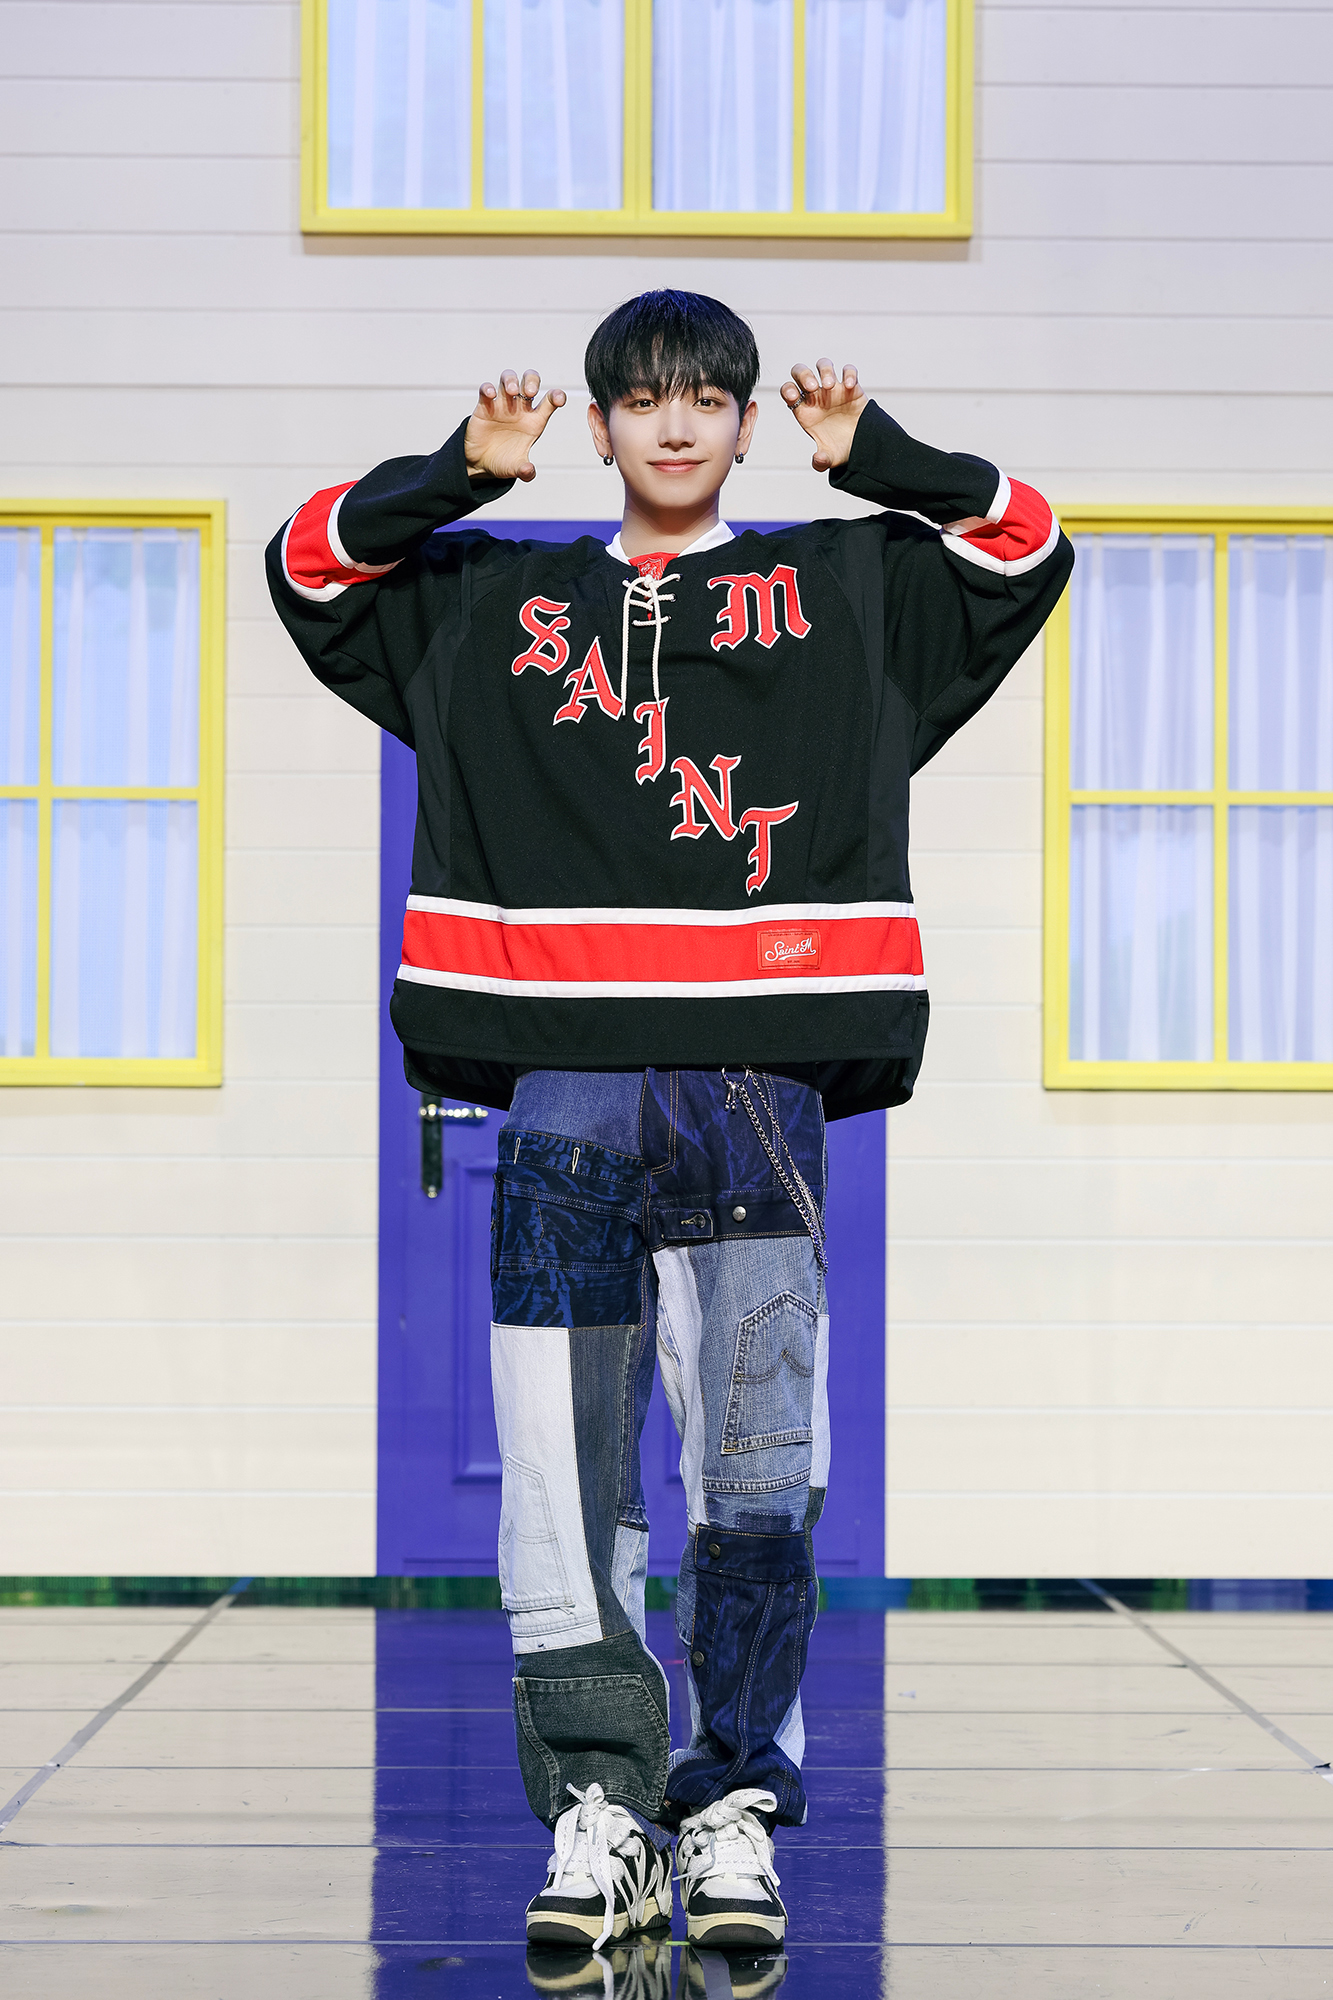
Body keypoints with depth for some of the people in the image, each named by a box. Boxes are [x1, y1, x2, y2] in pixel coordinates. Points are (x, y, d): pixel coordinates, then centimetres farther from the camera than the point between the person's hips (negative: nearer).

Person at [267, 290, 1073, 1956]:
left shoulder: (845, 590, 16)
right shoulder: (497, 599, 18)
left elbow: (1025, 547, 16)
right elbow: (308, 567, 19)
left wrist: (869, 456, 5)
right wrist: (464, 472, 6)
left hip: (759, 1085, -1)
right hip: (561, 1086, 1)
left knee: (758, 1479, -5)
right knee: (558, 1474, -2)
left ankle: (735, 1806, 3)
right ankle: (598, 1803, 5)